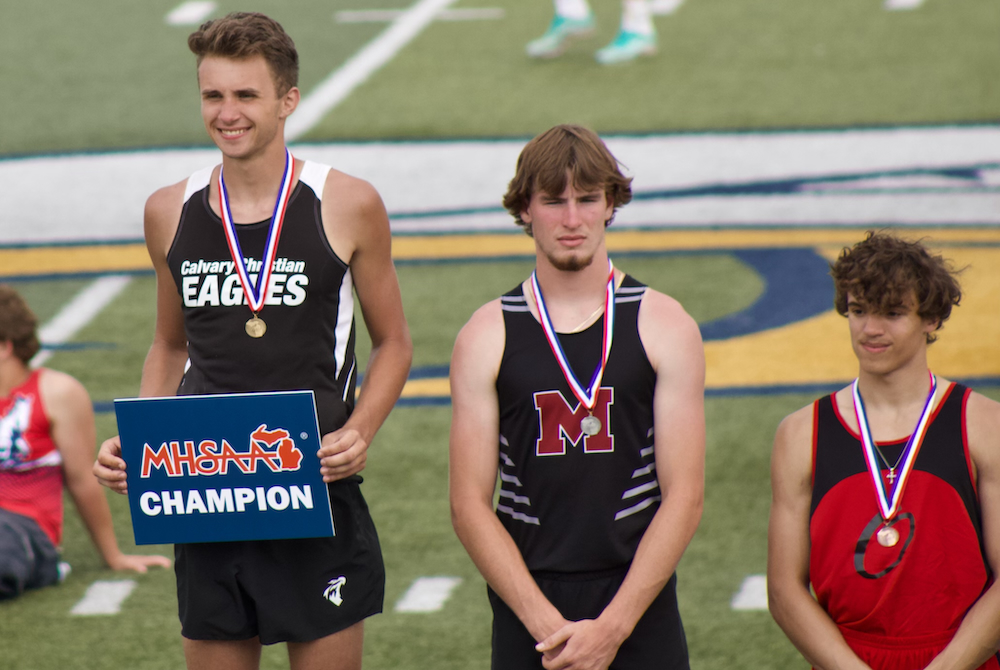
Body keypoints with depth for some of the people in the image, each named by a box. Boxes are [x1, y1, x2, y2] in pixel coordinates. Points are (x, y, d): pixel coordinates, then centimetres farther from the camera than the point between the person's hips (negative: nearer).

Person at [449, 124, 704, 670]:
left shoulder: (664, 327, 2)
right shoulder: (487, 337, 3)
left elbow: (683, 497, -2)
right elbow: (469, 505, -1)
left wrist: (613, 626, -11)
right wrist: (545, 622, -12)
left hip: (638, 606, 0)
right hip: (525, 612, 0)